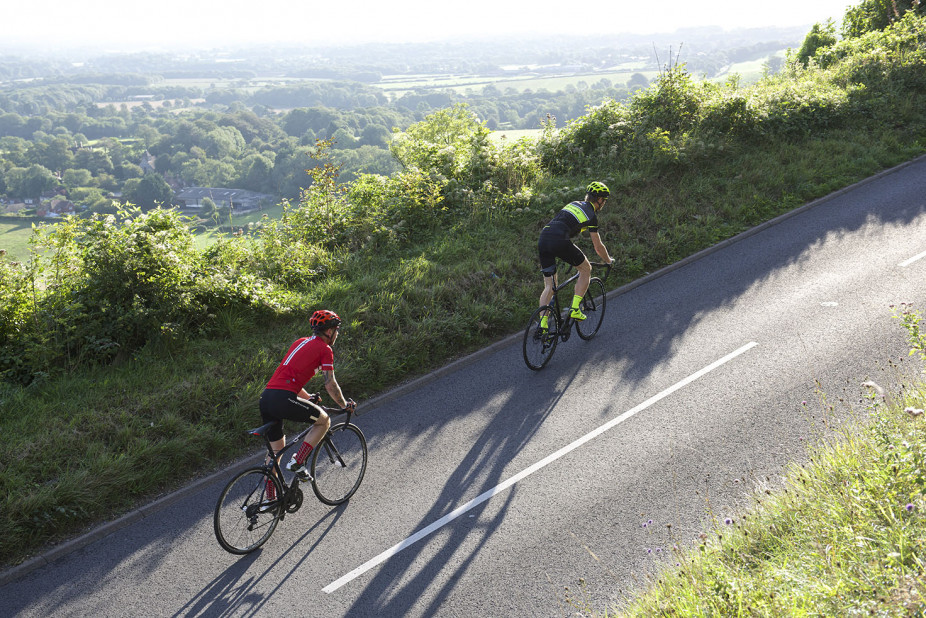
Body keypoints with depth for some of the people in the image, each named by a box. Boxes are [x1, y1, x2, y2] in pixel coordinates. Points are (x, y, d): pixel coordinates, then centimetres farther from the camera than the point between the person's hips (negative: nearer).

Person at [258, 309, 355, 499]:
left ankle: (270, 498, 24)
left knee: (276, 449, 20)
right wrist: (345, 405, 15)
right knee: (324, 421, 12)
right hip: (283, 399, -8)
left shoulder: (300, 342, 26)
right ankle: (297, 462, 1)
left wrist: (308, 397, 42)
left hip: (266, 397, 8)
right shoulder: (324, 349, 2)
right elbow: (330, 385, -1)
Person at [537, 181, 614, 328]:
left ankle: (542, 325, 1)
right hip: (559, 241, -7)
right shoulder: (591, 215, 8)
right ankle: (575, 309, 8)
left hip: (542, 240, 7)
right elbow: (598, 246, 13)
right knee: (586, 269, 16)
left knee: (549, 286, 12)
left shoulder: (573, 204, 29)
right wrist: (609, 261, 31)